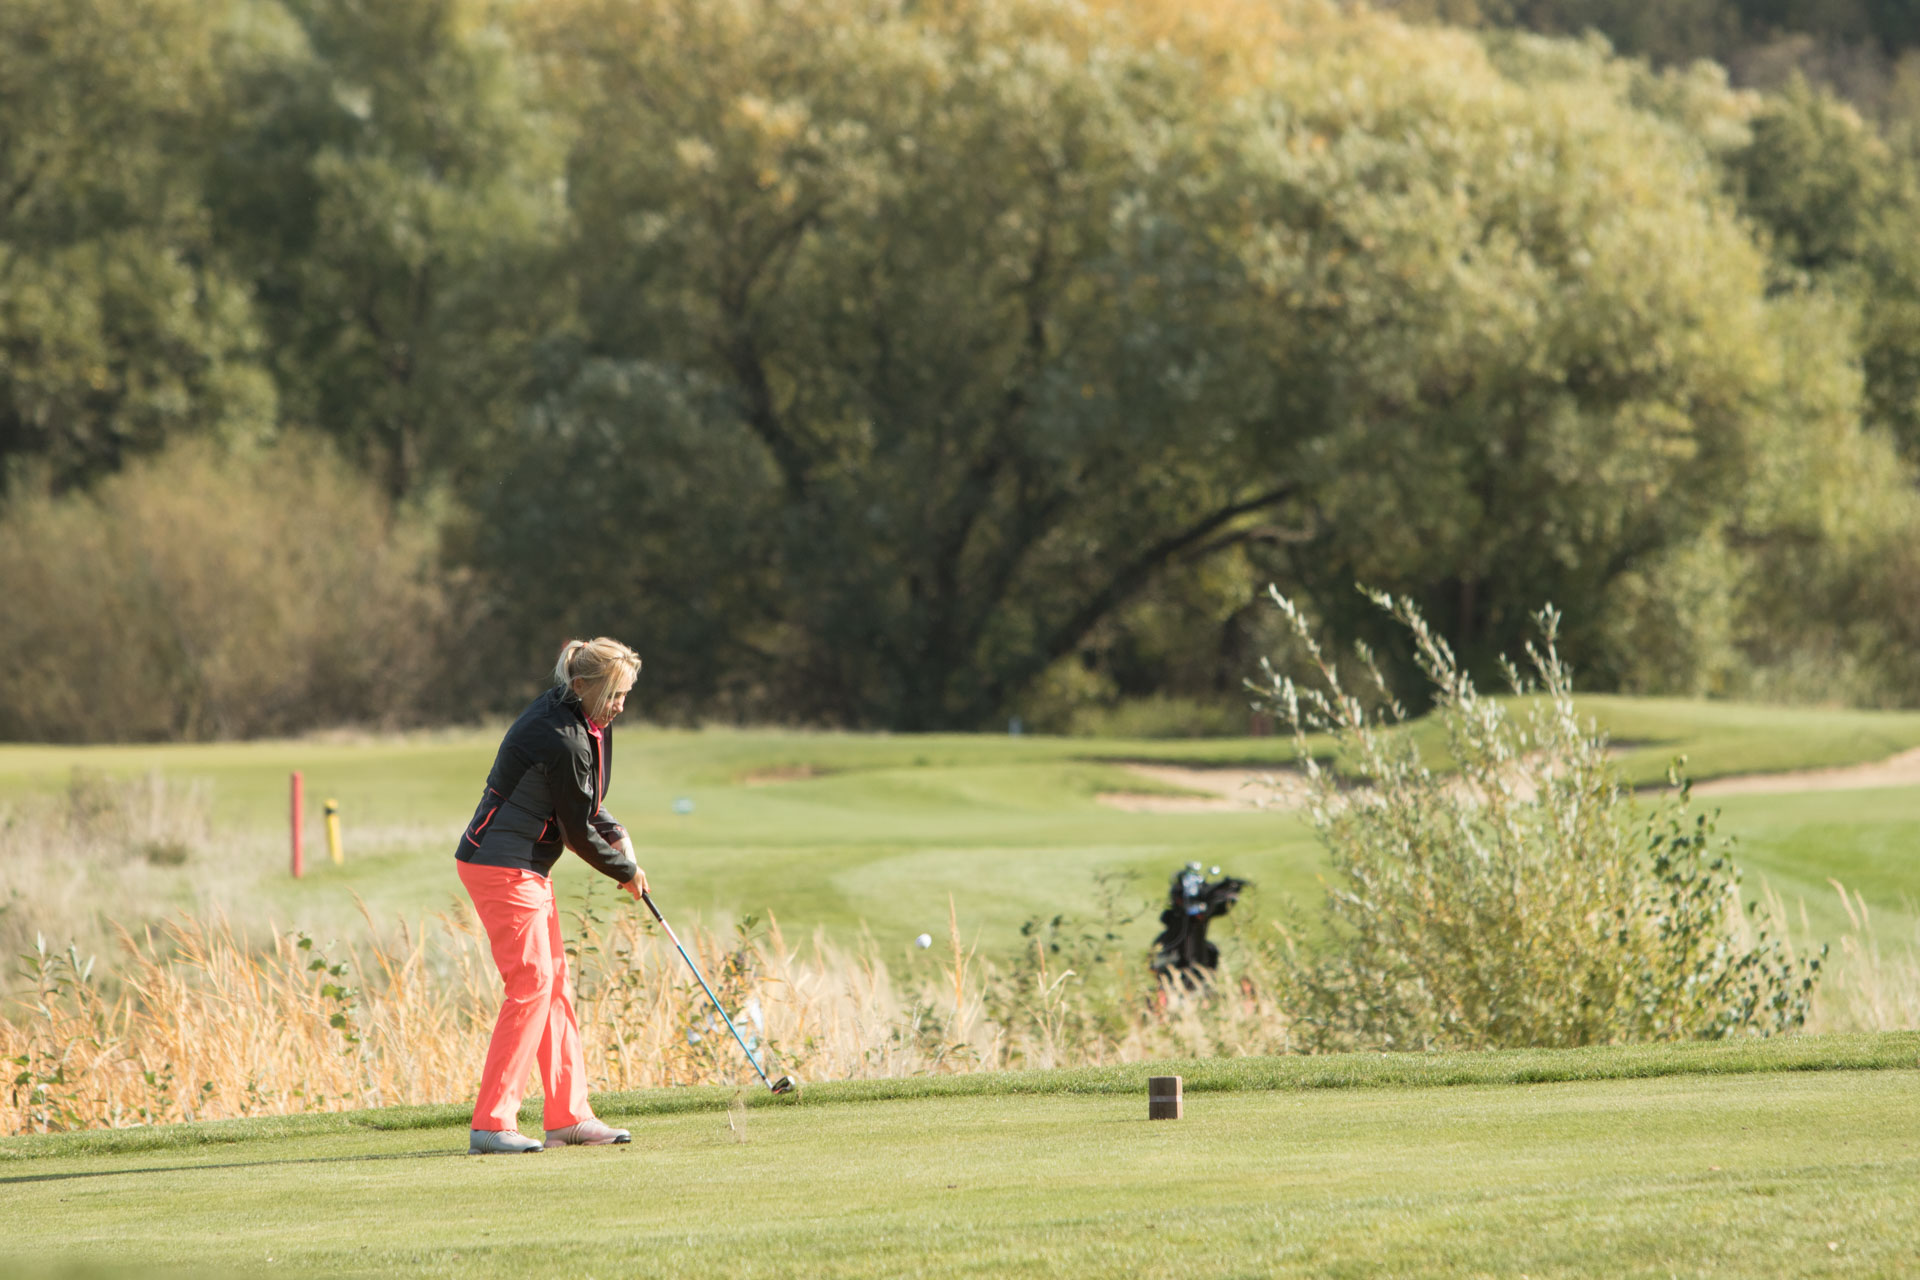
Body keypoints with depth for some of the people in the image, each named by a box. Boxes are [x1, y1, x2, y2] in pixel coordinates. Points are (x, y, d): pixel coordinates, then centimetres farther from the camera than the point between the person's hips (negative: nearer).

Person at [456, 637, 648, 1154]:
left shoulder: (581, 718, 7)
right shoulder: (560, 739, -24)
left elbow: (584, 801, 22)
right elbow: (577, 831, -15)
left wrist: (614, 834, 5)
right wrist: (626, 872, 1)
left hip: (526, 868, 10)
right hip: (503, 867, -10)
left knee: (553, 982, 11)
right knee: (531, 983, -12)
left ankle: (569, 1115, 15)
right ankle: (491, 1124, -13)